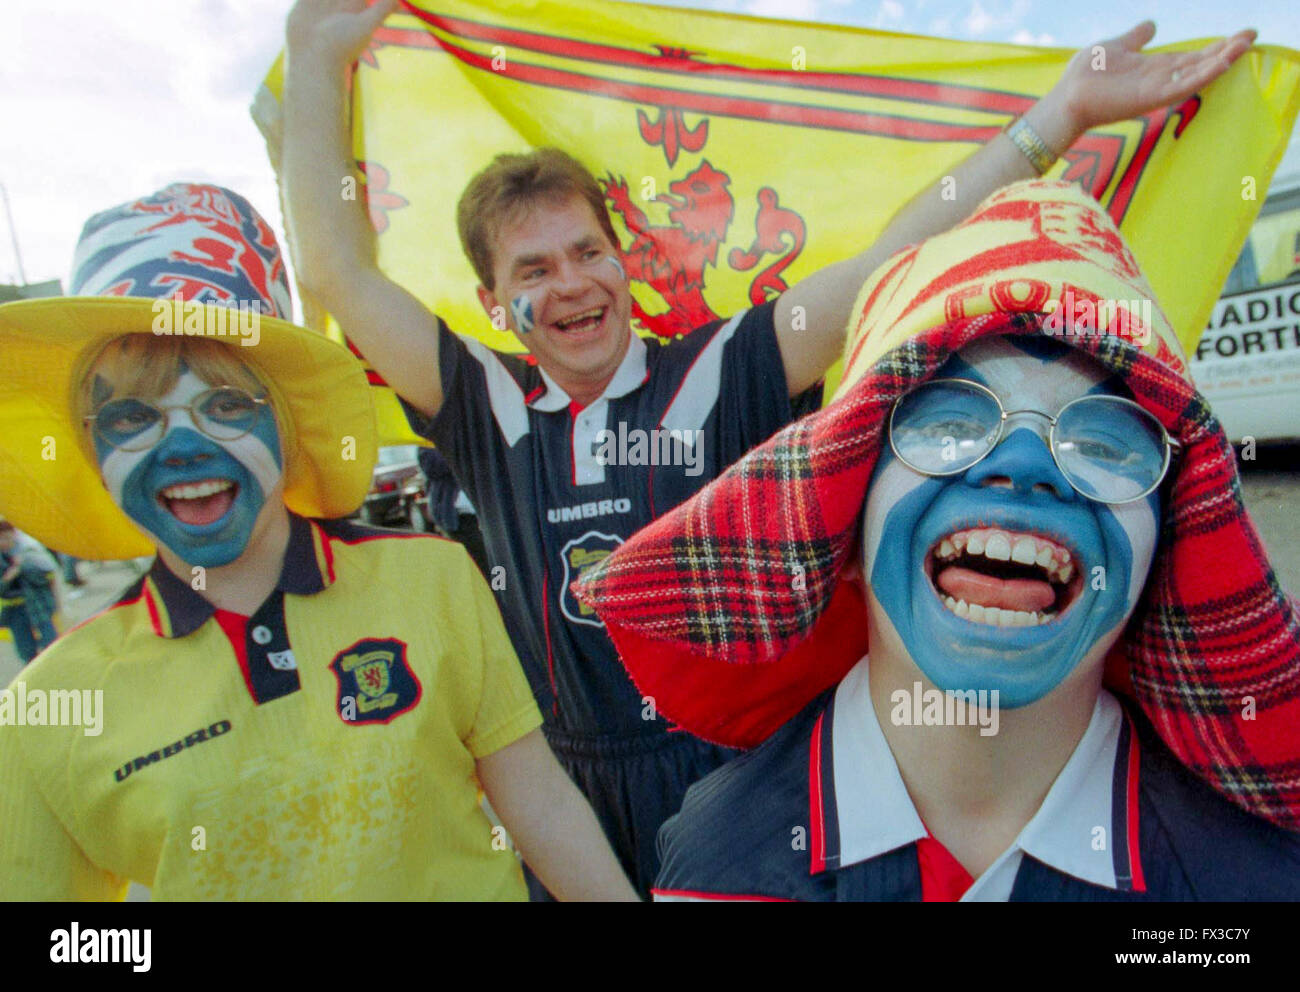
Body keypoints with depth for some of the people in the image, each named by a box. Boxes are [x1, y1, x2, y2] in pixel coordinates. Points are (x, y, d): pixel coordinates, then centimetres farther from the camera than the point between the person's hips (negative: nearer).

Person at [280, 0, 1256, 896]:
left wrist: (1059, 113, -14)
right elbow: (337, 270, -3)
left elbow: (886, 268, -12)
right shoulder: (488, 407, -2)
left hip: (739, 779, -1)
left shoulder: (714, 373, -8)